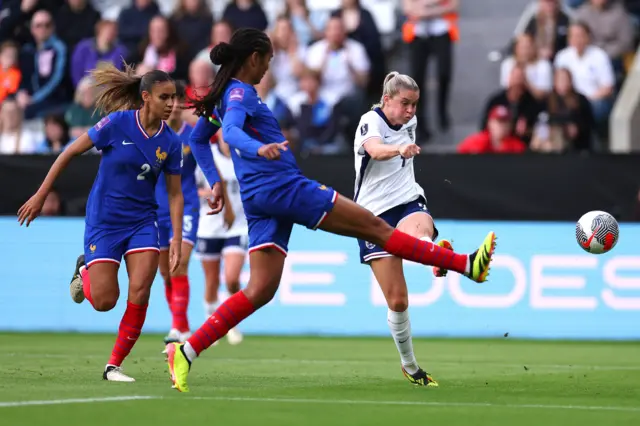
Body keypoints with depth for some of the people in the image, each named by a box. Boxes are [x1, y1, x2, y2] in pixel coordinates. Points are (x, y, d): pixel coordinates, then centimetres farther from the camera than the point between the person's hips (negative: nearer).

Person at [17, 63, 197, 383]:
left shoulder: (170, 142, -3)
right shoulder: (118, 123, -14)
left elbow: (175, 194, 4)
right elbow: (70, 153, -7)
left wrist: (177, 239, -5)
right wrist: (41, 196, -5)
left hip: (142, 221, 3)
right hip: (103, 221, -3)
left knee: (140, 292, -14)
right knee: (104, 301, -6)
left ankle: (114, 365, 0)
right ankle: (85, 270, 30)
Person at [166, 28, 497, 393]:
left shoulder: (221, 95, 18)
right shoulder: (240, 92, -9)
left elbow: (198, 138, 30)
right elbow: (231, 130, -29)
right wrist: (258, 148, -48)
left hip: (260, 201, 9)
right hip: (283, 185, -9)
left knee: (261, 289, 3)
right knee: (374, 227, -6)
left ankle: (187, 351, -9)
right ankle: (466, 265, -4)